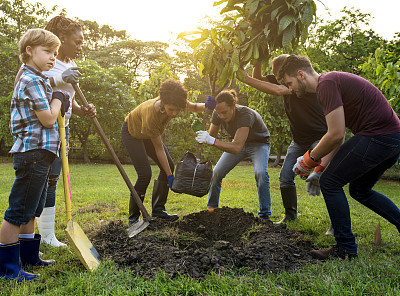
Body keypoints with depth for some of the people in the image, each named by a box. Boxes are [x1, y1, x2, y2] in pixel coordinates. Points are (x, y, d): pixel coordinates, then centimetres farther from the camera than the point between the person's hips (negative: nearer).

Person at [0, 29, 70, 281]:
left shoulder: (38, 80, 19)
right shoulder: (31, 81, -13)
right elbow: (48, 119, -16)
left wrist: (59, 103, 8)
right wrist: (57, 98, -1)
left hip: (40, 153, 11)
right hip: (33, 153, -11)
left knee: (32, 210, 18)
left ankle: (29, 255, 30)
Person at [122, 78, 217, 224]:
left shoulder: (174, 102, -28)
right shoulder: (151, 115, -42)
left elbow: (194, 107, -7)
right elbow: (159, 149, -31)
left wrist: (206, 105, -32)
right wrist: (170, 176, -27)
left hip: (147, 134, 7)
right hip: (132, 132, -7)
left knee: (169, 166, -2)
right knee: (145, 174, -18)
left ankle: (158, 209, 6)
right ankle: (133, 216, -2)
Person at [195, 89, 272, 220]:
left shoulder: (246, 114, -41)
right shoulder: (217, 114, -22)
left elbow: (237, 148, -49)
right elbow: (211, 136, -8)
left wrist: (212, 140, -58)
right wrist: (203, 138, -29)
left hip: (259, 144, -5)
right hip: (239, 142, 5)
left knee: (260, 173, -31)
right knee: (216, 173, -5)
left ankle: (264, 215, -18)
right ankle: (211, 208, 15)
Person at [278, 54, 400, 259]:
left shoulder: (327, 84, -13)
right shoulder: (334, 81, 19)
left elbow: (336, 135, -19)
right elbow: (338, 135, 22)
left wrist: (310, 159, -4)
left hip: (377, 136, -10)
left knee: (330, 183, -4)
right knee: (359, 190, 22)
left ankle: (346, 249, 4)